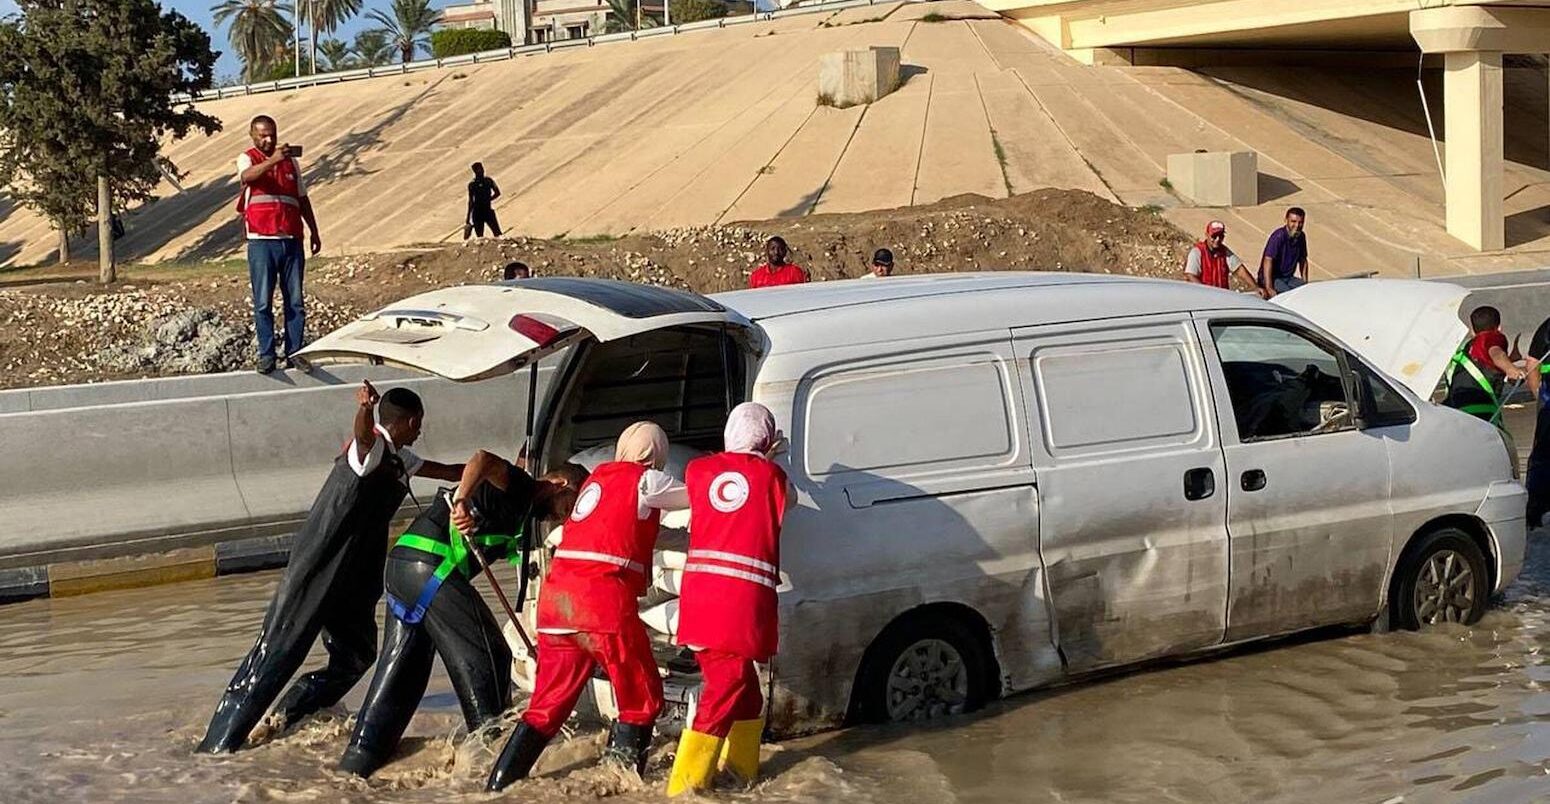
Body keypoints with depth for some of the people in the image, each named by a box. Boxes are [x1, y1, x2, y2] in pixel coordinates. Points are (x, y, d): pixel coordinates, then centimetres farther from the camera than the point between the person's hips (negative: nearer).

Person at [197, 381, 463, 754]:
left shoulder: (398, 458, 16)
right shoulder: (372, 447, -14)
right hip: (318, 569, -10)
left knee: (356, 654, 15)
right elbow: (364, 435, -38)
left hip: (353, 577, 10)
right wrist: (364, 408, -60)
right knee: (276, 652, -8)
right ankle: (218, 744, -4)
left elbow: (447, 471, 29)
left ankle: (292, 717, 29)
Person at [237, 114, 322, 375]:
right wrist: (273, 160, -41)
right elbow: (247, 176, -25)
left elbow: (302, 199, 22)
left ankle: (294, 353, 10)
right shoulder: (248, 159, 1)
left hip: (291, 240, 4)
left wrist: (314, 231, 19)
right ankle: (266, 355, 2)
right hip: (262, 242, -4)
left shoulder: (290, 161, 14)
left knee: (295, 302, 5)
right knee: (263, 302, -2)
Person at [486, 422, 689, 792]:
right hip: (603, 598, -7)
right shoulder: (645, 479, 3)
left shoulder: (598, 475, 23)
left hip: (556, 595, 7)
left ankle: (498, 785, 7)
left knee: (549, 702, 12)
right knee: (643, 699, 7)